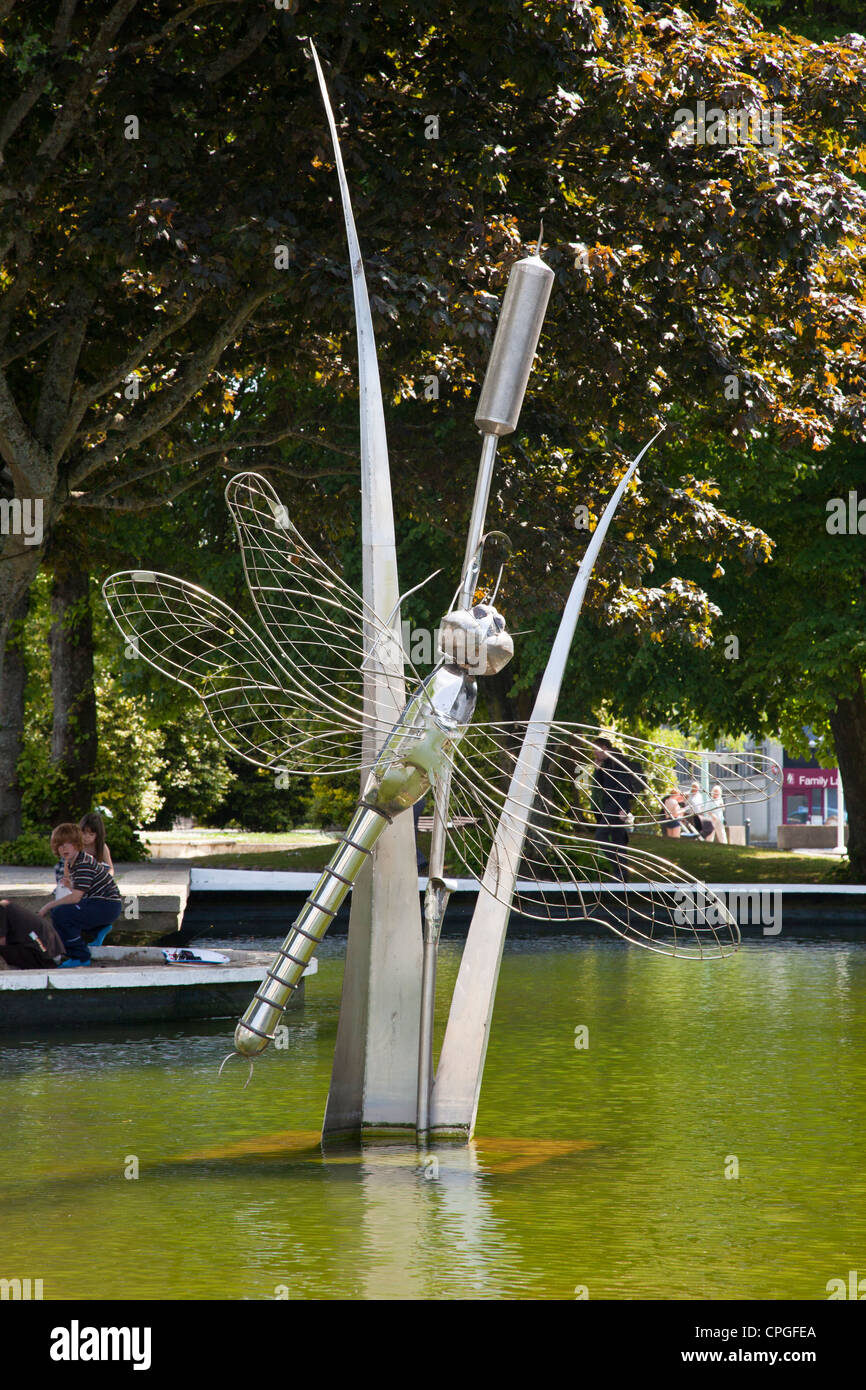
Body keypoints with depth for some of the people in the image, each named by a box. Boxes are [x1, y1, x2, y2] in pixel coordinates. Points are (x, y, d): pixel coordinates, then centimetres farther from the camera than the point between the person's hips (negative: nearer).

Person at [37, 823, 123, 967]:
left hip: (108, 906, -11)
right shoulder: (70, 862, 9)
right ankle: (98, 930, 18)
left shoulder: (84, 864, -21)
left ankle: (80, 958, -14)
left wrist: (48, 906, -18)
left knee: (59, 914, -24)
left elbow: (76, 897, -27)